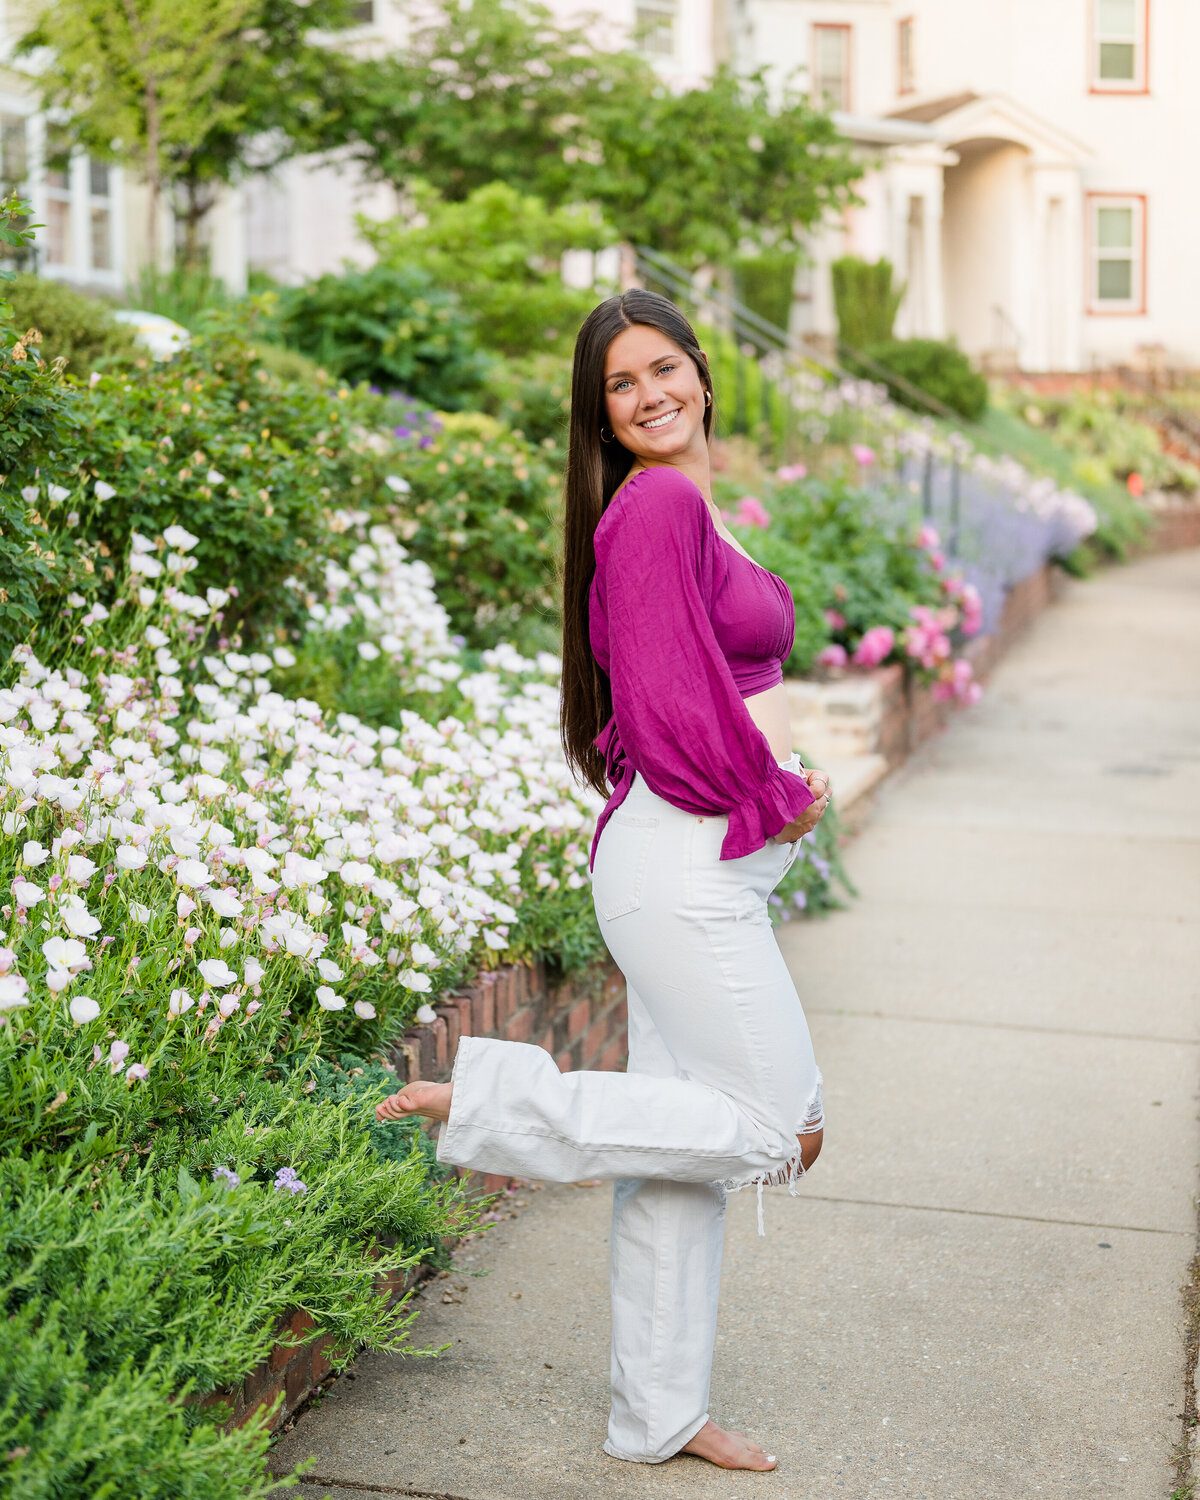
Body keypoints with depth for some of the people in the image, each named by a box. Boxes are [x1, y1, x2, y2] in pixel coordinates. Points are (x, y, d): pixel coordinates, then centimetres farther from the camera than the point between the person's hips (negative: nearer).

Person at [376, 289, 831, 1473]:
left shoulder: (685, 507, 16)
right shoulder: (654, 506, -14)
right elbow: (673, 709, -20)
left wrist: (782, 779, 7)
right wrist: (778, 798, -6)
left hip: (709, 859, 10)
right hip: (686, 857, -10)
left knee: (681, 1139, 14)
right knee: (773, 1129, -1)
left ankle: (656, 1417, 25)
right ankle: (484, 1106, 0)